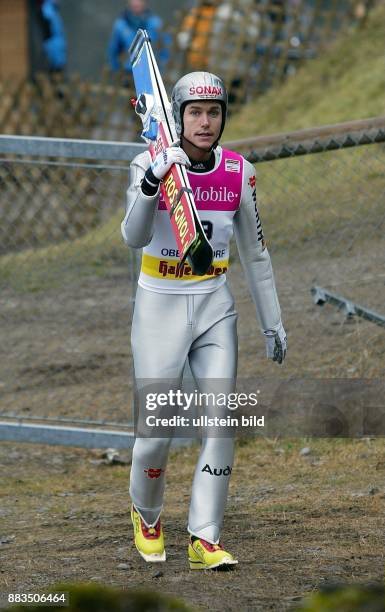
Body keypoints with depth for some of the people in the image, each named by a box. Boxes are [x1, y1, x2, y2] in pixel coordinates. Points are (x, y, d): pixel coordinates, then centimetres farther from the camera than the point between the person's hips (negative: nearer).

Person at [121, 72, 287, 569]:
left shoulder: (239, 173, 1)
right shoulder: (150, 165, -9)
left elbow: (254, 253, 10)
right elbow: (135, 238, -24)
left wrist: (272, 323, 11)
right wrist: (153, 182, -40)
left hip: (215, 307, 3)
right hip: (159, 305, -3)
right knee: (156, 430, -3)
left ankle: (204, 541, -3)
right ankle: (146, 514, 26)